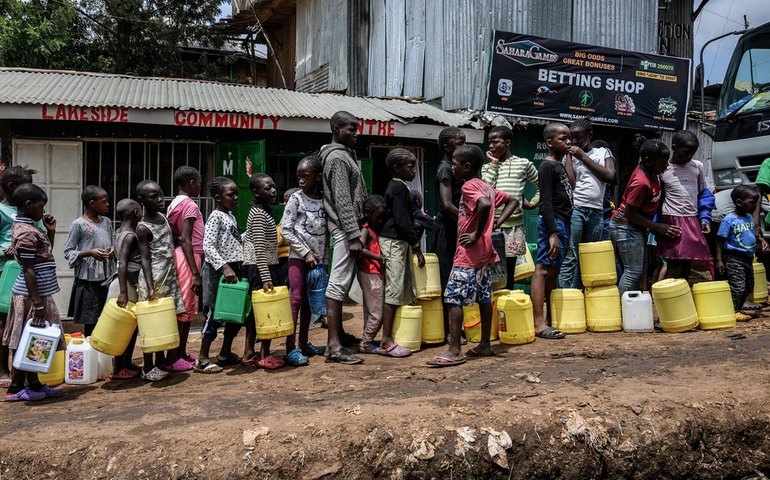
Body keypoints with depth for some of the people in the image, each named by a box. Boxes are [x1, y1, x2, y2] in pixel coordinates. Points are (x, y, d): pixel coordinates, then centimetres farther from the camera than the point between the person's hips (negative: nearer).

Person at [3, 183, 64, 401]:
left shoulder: (25, 227, 12)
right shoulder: (27, 233, -18)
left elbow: (45, 255, 23)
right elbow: (28, 271, -21)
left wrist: (50, 232, 12)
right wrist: (38, 303, -22)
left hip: (35, 293, 10)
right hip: (32, 295, -10)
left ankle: (33, 385, 20)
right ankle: (17, 387, 9)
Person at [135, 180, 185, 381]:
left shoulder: (163, 217, 9)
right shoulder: (143, 228, -13)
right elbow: (145, 259, -16)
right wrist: (150, 287, -23)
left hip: (169, 276, 7)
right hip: (154, 279, -7)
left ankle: (161, 361, 24)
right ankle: (148, 368, 6)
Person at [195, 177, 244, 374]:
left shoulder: (231, 216, 15)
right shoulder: (216, 217, -12)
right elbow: (208, 247, -22)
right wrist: (224, 267, -29)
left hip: (233, 270, 9)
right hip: (217, 271, -9)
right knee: (214, 313, -5)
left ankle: (225, 353, 26)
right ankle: (202, 359, 3)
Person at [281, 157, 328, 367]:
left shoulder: (325, 200, 5)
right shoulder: (296, 198, -5)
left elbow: (328, 230, 9)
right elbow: (286, 230, -8)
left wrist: (323, 257, 2)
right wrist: (306, 252, -11)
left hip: (318, 258, 4)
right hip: (299, 256, -4)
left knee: (308, 301, 10)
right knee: (296, 299, -8)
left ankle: (304, 343, 19)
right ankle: (291, 348, -7)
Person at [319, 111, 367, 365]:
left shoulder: (344, 154, 19)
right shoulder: (337, 158, -12)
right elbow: (343, 201, -19)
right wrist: (354, 236, -21)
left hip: (347, 228, 10)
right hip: (344, 229, -10)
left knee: (341, 282, 15)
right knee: (338, 282, -11)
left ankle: (339, 333, 25)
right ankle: (334, 347, -11)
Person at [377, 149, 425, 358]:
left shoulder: (400, 187, 17)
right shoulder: (398, 187, -12)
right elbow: (402, 221, -18)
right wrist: (417, 247, -14)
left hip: (400, 241, 10)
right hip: (394, 241, -10)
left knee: (405, 289, 10)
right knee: (394, 290, -9)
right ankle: (386, 342, -8)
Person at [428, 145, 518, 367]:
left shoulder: (469, 186, -14)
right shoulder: (485, 186, 12)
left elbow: (484, 205, -33)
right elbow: (513, 201, 18)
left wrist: (477, 233, -23)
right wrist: (496, 224, 9)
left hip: (468, 253, -10)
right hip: (484, 252, 10)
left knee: (453, 298, -6)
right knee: (484, 297, 13)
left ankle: (454, 351, -5)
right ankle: (485, 344, 20)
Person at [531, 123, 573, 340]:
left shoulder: (560, 166, 19)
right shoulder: (547, 166, -9)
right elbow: (546, 202, -16)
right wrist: (552, 233, -21)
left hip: (563, 223, 10)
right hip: (552, 223, -10)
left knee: (553, 272, 11)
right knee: (543, 270, -11)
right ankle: (539, 323, -13)